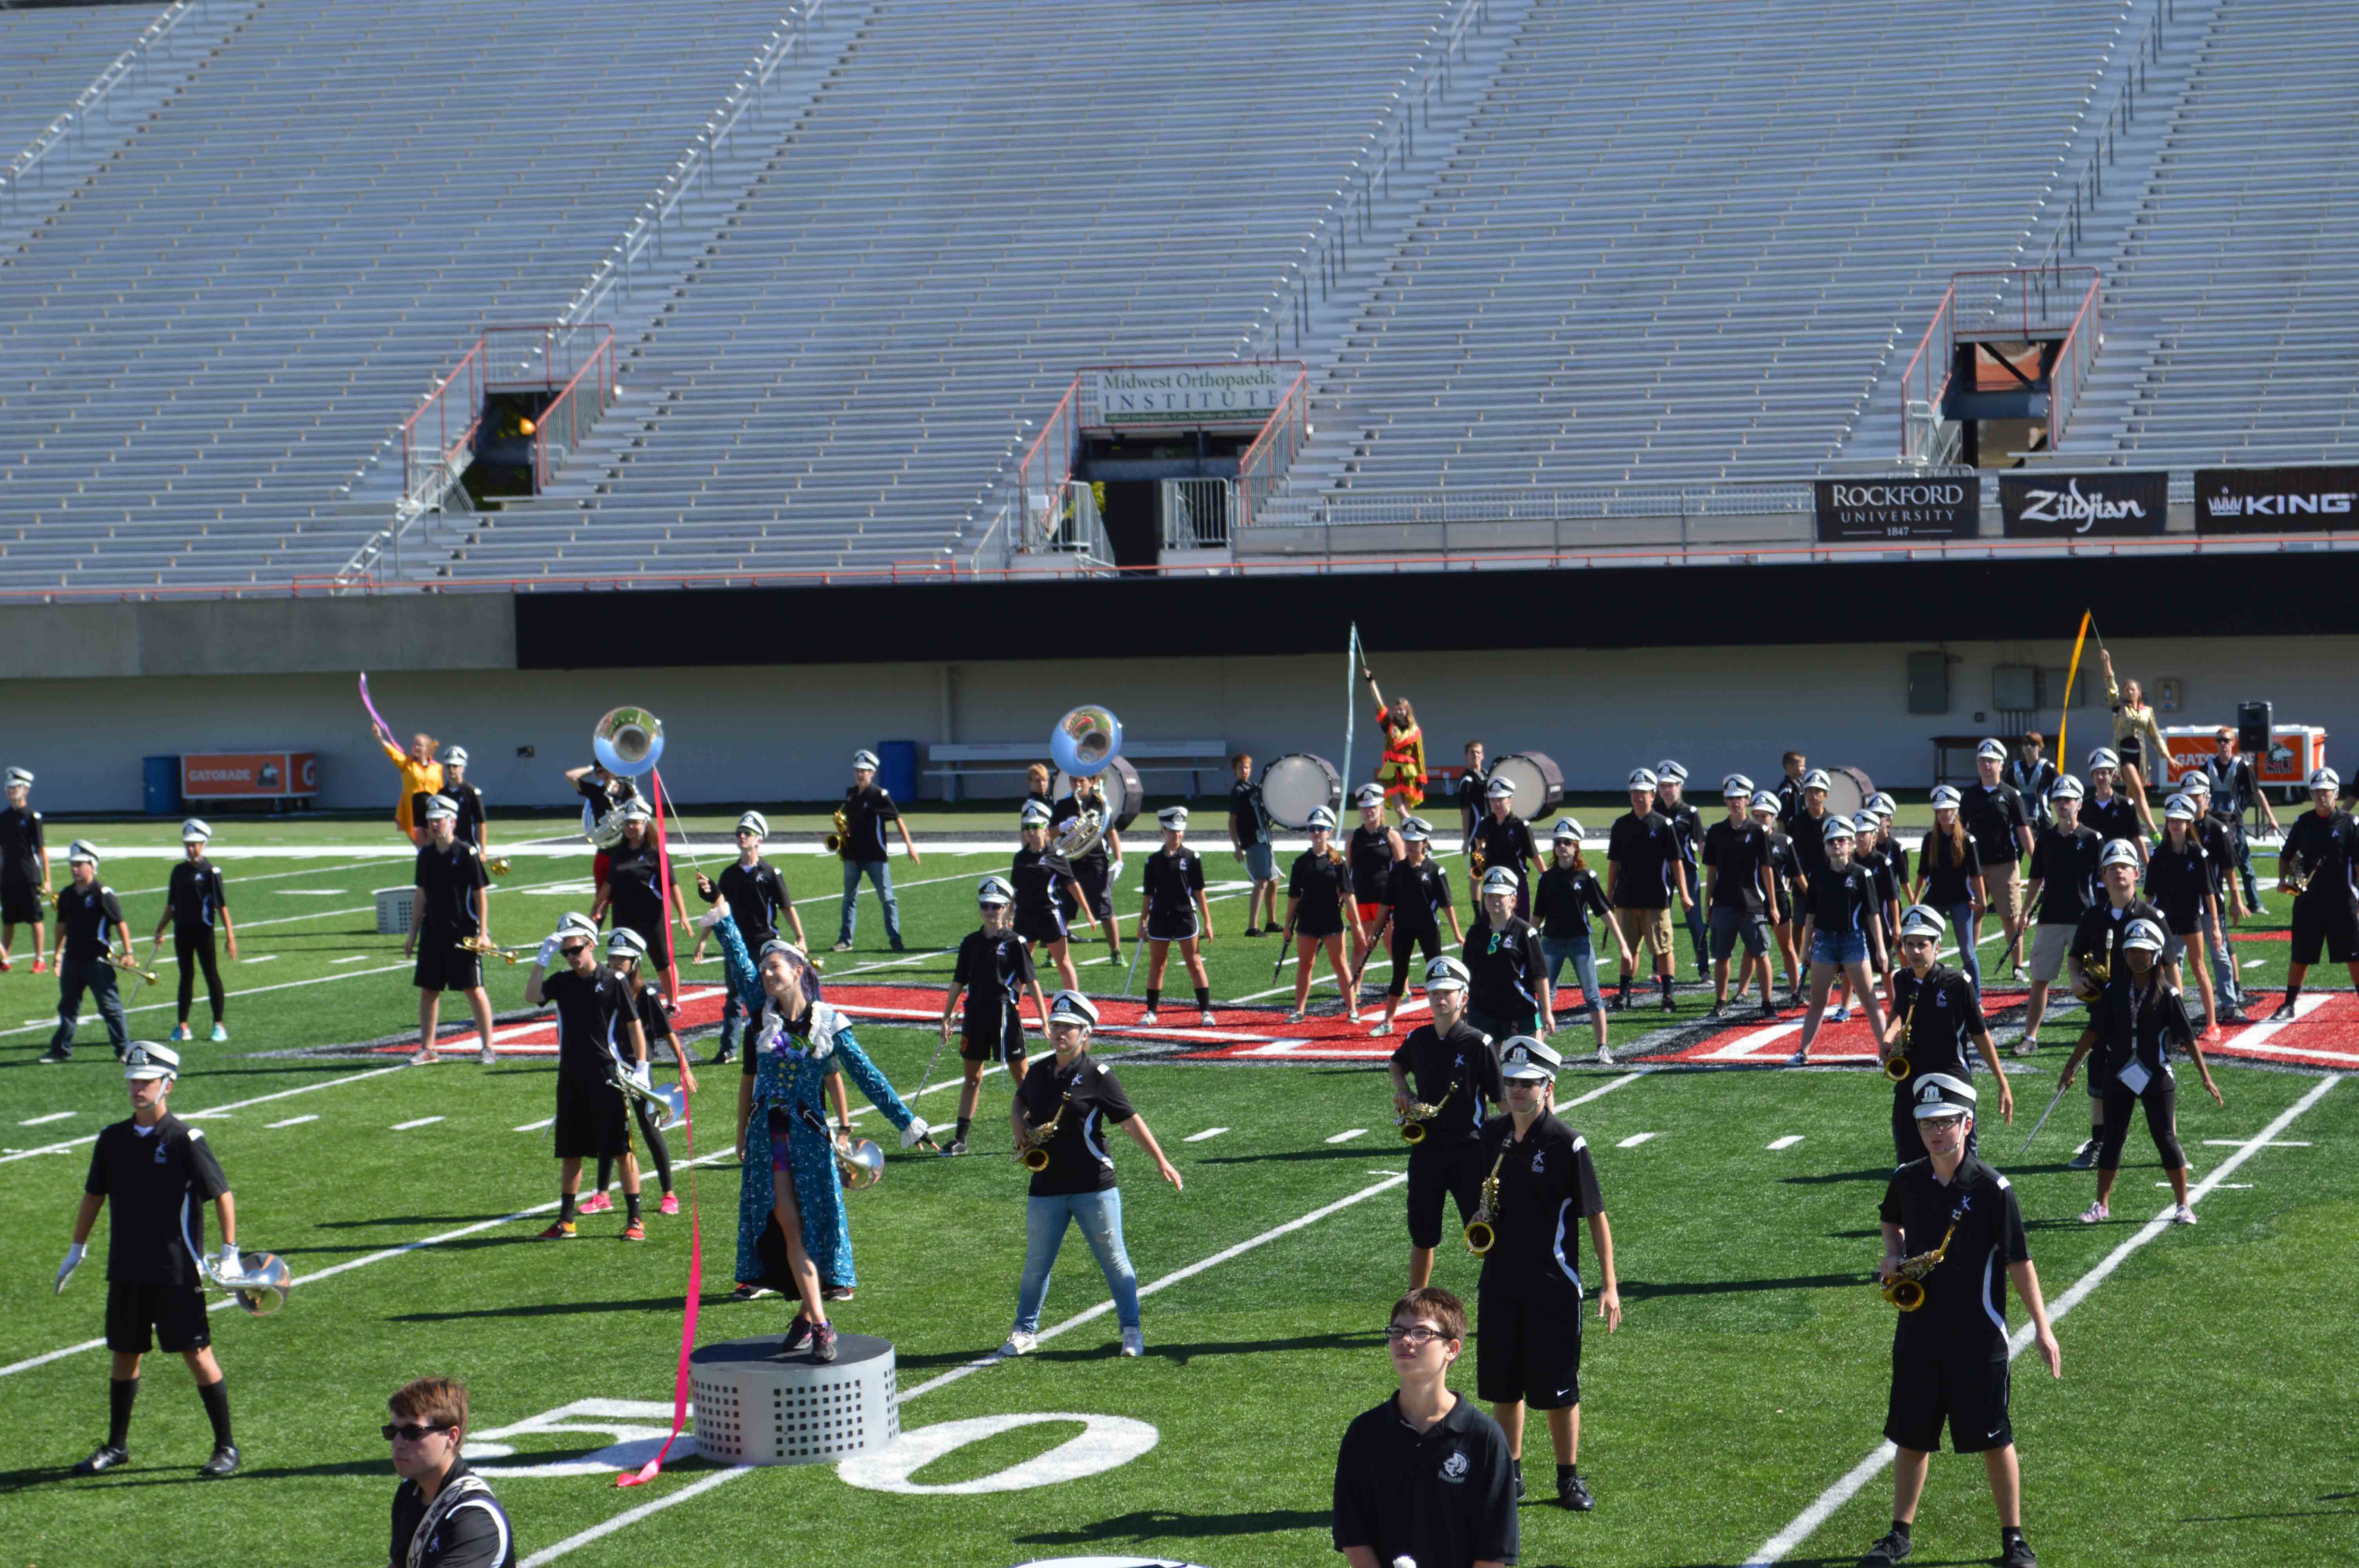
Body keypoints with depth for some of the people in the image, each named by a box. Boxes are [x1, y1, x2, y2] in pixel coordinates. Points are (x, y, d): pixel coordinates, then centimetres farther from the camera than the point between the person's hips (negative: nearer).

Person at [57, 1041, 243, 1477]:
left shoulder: (185, 1140, -9)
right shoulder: (113, 1139, 6)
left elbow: (222, 1194, -8)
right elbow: (94, 1195, 19)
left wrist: (230, 1254, -13)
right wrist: (77, 1250, 21)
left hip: (178, 1272, -5)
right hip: (126, 1270, 5)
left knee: (197, 1355, -4)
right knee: (124, 1355, 12)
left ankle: (226, 1447, 5)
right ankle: (117, 1445, 25)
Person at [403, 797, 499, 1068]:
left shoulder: (467, 854, -8)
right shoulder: (426, 854, 8)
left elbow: (480, 895, -7)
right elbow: (421, 896, 15)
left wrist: (483, 933, -13)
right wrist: (412, 935, 14)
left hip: (464, 933, -5)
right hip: (432, 931, 6)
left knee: (474, 990, -2)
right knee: (428, 990, 6)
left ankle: (487, 1047, 6)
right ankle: (427, 1049, 14)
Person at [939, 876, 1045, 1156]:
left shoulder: (1014, 943, -5)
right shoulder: (971, 943, 8)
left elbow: (1031, 982, -6)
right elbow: (959, 983, 13)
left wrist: (1045, 1019, -10)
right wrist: (946, 1018, 12)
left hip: (1005, 1015, -4)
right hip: (976, 1015, 4)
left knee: (1020, 1075, 2)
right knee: (972, 1077, 10)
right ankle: (961, 1138, 14)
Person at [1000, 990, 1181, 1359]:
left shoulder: (1098, 1076, -7)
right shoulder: (1039, 1074, 9)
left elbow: (1130, 1121, -6)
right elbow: (1019, 1105, 29)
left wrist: (1161, 1162, -10)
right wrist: (1021, 1131, 8)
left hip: (1093, 1186, -4)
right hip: (1046, 1187, 4)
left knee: (1113, 1259, 2)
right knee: (1037, 1263, 9)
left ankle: (1132, 1331, 11)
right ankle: (1025, 1330, 22)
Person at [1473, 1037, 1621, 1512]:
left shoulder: (1567, 1145, -11)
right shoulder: (1492, 1135, 5)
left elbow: (1596, 1217, -8)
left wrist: (1609, 1286, -10)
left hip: (1554, 1285, -5)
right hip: (1500, 1282, 5)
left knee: (1558, 1388, 1)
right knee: (1502, 1385, 10)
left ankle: (1570, 1478, 13)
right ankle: (1510, 1473, 22)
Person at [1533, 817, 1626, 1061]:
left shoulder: (1586, 877, -3)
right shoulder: (1547, 878, 6)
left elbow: (1605, 912, -3)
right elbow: (1538, 916, 13)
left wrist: (1622, 944, -6)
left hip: (1580, 941, -3)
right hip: (1552, 942, 3)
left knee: (1592, 995, -1)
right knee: (1546, 995, 2)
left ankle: (1602, 1047, 4)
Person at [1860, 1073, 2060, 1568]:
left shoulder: (1992, 1189, -12)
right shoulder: (1907, 1181, 2)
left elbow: (2019, 1261, -8)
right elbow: (1891, 1220, 25)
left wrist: (2042, 1328, -9)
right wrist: (1892, 1254, 3)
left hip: (1978, 1339, -4)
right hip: (1918, 1332, 4)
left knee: (1994, 1439, 2)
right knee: (1911, 1438, 11)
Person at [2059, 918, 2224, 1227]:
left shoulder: (2166, 994, -7)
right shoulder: (2114, 990, 1)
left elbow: (2187, 1038, -5)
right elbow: (2094, 1031, 9)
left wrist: (2206, 1077, -7)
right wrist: (2071, 1067, 11)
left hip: (2157, 1077, -3)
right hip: (2119, 1076, 3)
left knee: (2166, 1139, -1)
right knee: (2112, 1140, 7)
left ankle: (2182, 1206, 9)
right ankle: (2101, 1206, 16)